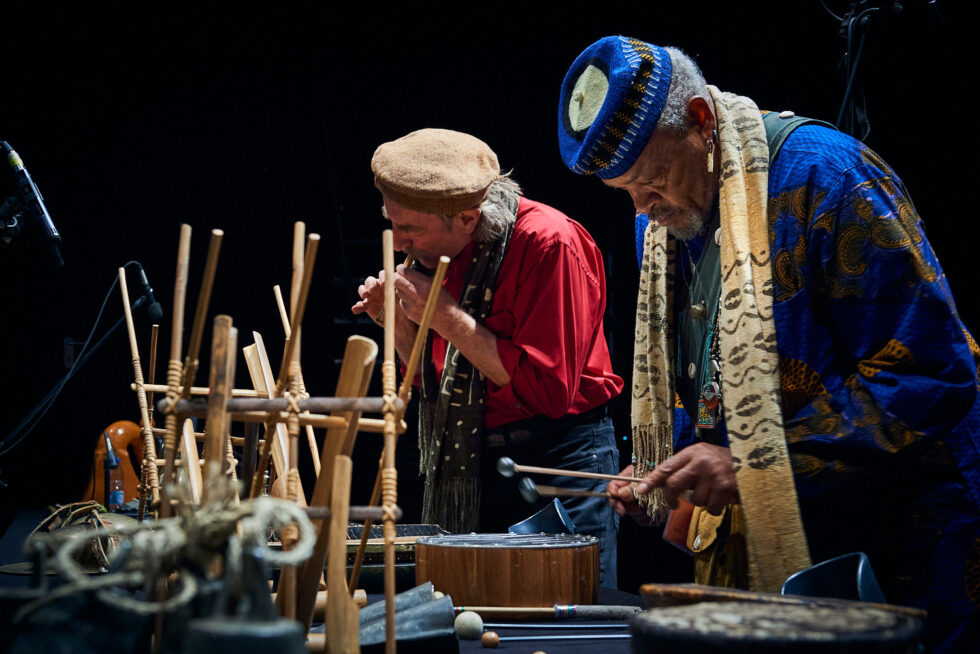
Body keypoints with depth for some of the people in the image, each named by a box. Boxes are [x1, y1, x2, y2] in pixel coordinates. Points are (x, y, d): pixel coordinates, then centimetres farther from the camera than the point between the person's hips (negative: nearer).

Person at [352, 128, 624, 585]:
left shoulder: (550, 244, -18)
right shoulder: (442, 252, 6)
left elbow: (548, 391, -23)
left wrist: (446, 316, -21)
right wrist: (397, 321, -4)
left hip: (559, 465, -7)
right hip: (466, 466, 7)